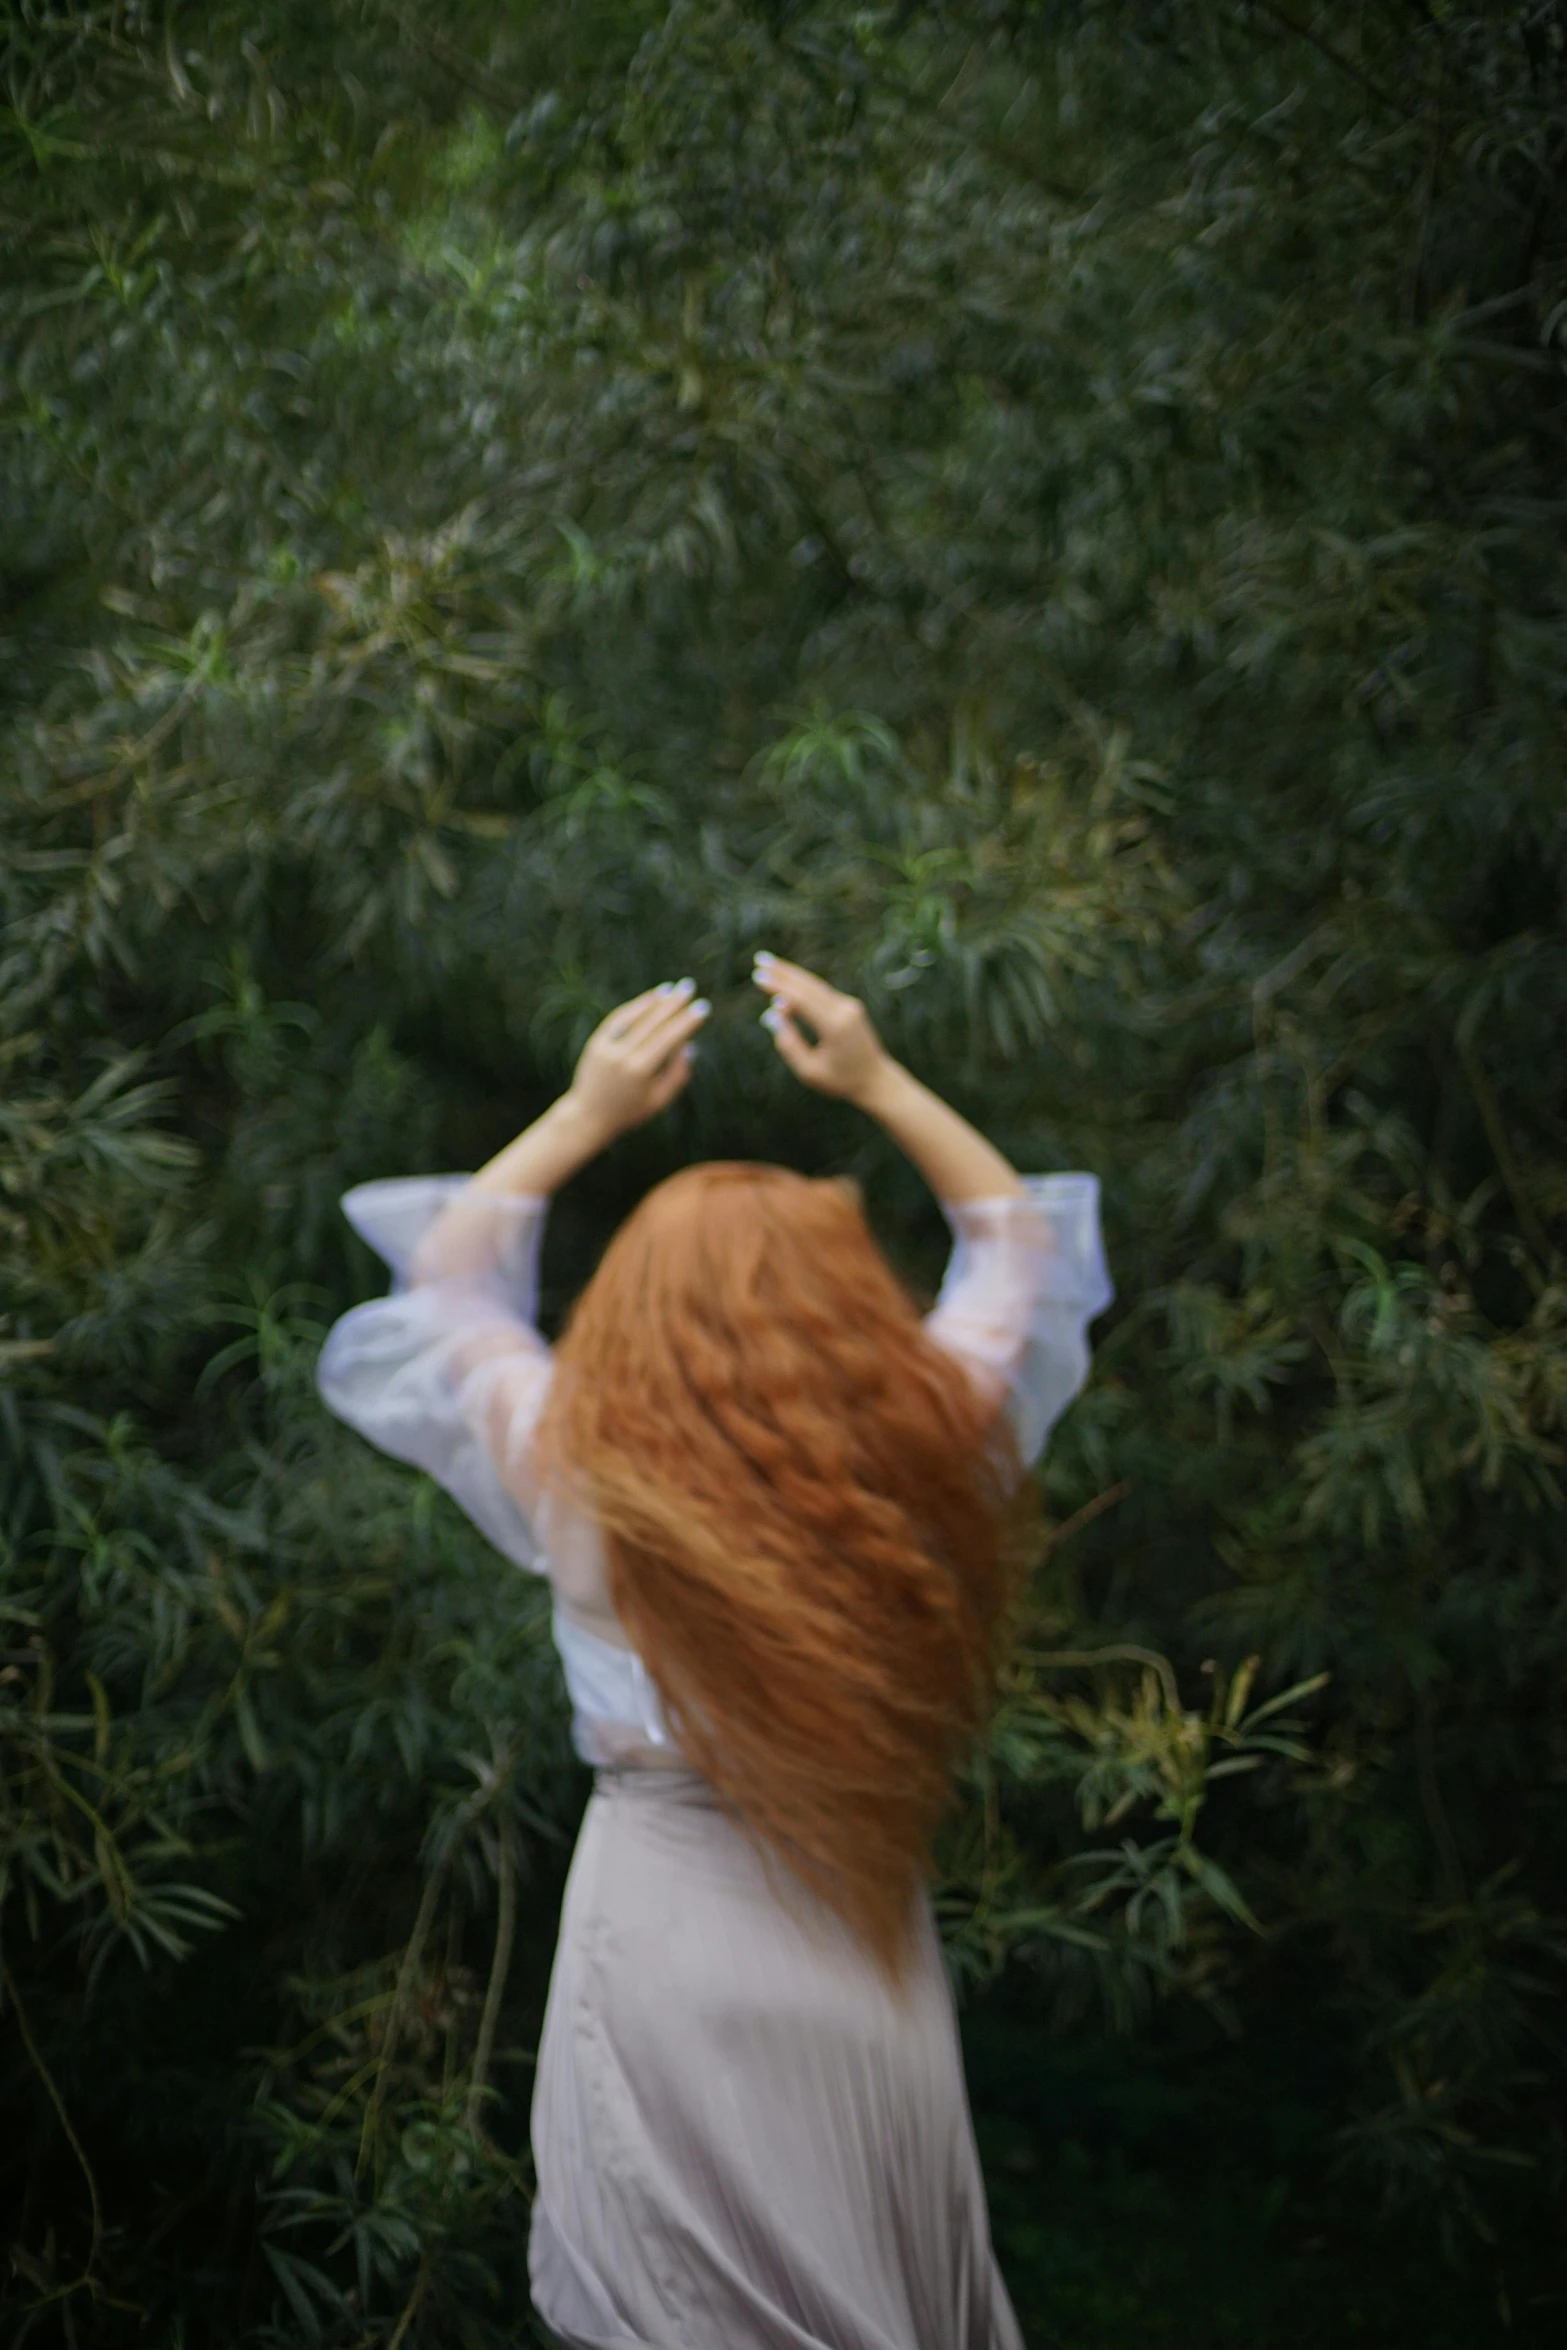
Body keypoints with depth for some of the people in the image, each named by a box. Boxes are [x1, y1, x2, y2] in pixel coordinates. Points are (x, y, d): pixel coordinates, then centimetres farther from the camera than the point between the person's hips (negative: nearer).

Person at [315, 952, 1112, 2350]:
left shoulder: (578, 1469, -15)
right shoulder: (928, 1445, -12)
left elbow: (443, 1278, 6)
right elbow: (1021, 1239, 8)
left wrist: (586, 1115, 11)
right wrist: (883, 1087, 11)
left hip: (664, 1944, -2)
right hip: (864, 1957, 2)